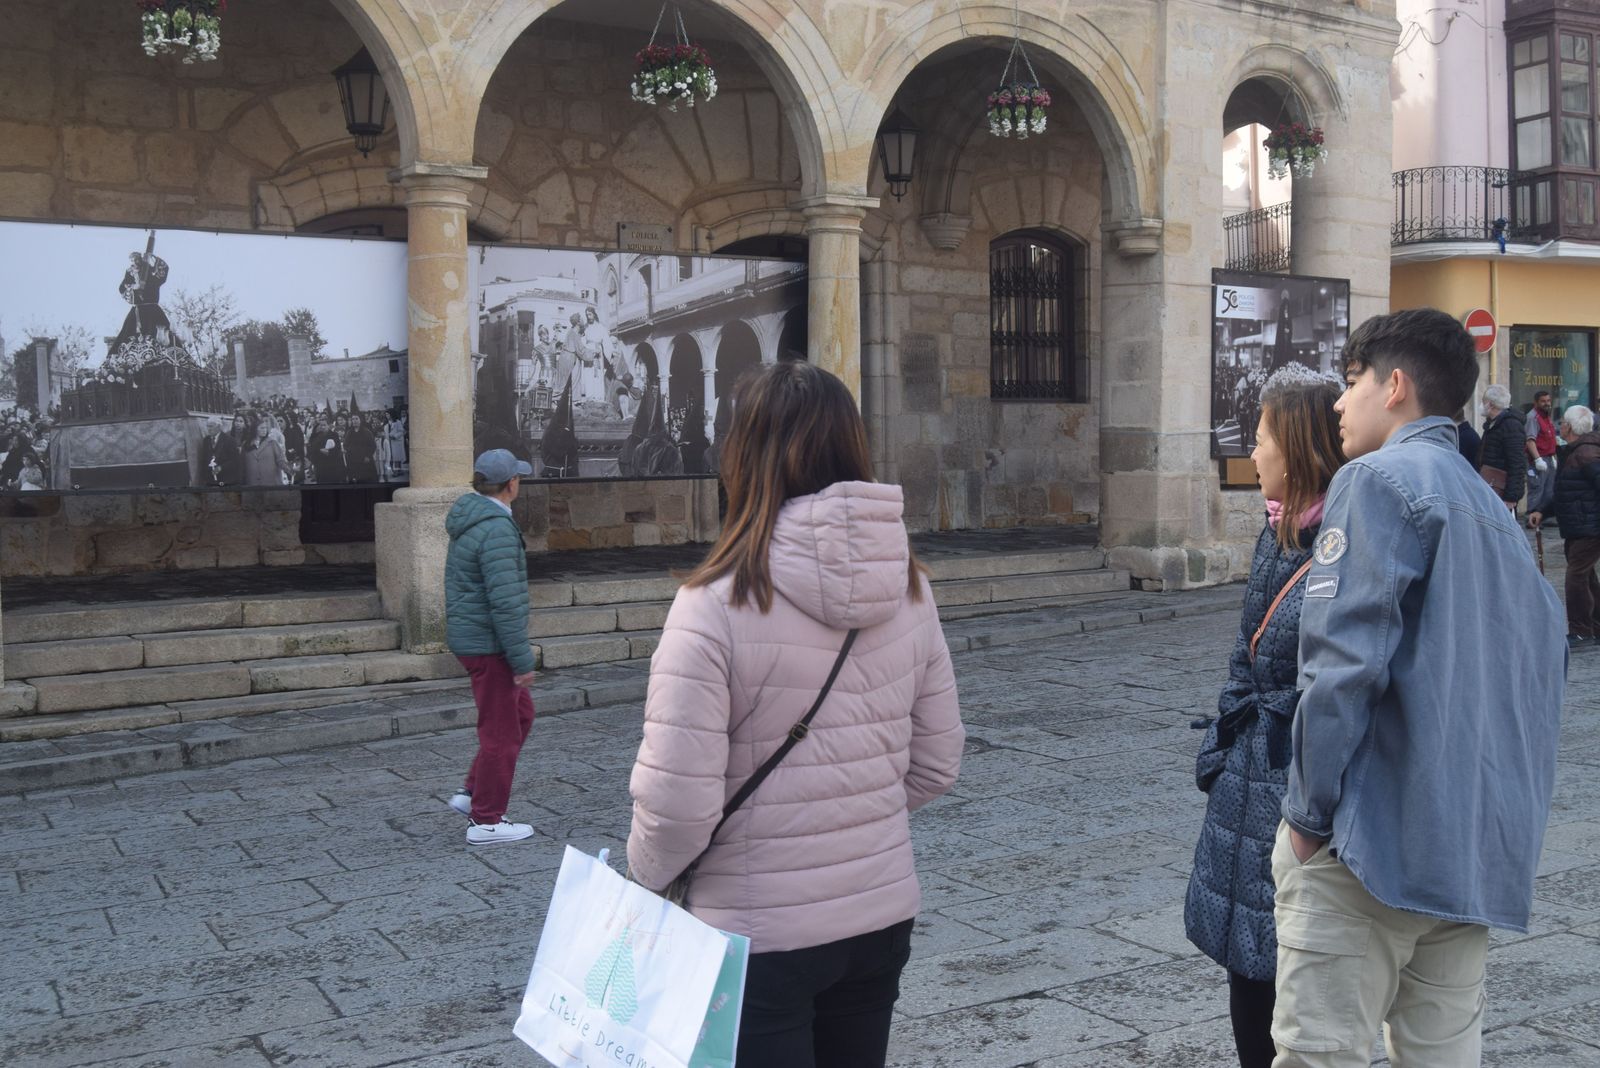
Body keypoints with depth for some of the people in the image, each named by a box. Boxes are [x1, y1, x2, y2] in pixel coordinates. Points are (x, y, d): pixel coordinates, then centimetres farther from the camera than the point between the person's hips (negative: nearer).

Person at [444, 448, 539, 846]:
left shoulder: (468, 521, 10)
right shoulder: (497, 529, -22)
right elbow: (505, 601, -26)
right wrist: (522, 660, -21)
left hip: (469, 636, 10)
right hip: (489, 644, -10)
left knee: (521, 715, 19)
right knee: (501, 732, 1)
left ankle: (472, 794, 22)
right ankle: (486, 821, 10)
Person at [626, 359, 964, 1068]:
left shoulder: (717, 602, -20)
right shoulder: (908, 587, -3)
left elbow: (677, 804, -20)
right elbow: (936, 765, 6)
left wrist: (645, 877, 0)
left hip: (758, 939, -5)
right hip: (883, 916, 6)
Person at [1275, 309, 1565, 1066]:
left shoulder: (1379, 479, -7)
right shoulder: (1496, 513, 18)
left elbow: (1344, 662, -17)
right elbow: (1545, 663, 19)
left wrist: (1309, 811, -10)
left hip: (1376, 835, -8)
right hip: (1483, 847, 9)